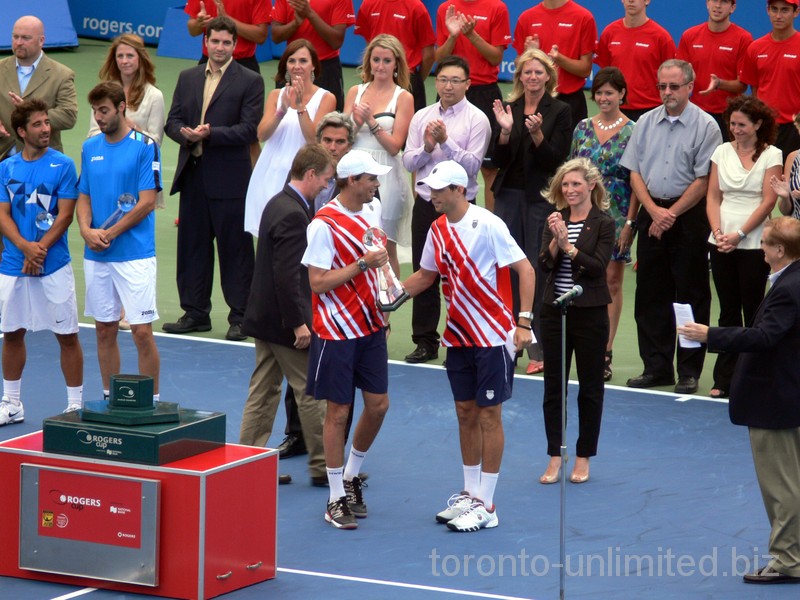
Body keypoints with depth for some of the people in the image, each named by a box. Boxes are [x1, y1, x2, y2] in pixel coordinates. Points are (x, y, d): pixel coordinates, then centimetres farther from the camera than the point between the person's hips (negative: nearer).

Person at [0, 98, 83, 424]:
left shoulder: (63, 165, -3)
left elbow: (65, 216, -7)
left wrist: (40, 249, -17)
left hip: (54, 265, -3)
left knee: (67, 335, -1)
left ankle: (75, 405, 7)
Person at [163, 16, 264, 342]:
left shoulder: (250, 82, -3)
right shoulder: (188, 78, 13)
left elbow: (249, 130, -11)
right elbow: (172, 121, 10)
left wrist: (209, 134, -20)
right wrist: (186, 134, -12)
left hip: (230, 178, -5)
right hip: (193, 175, 5)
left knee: (235, 248, -1)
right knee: (192, 245, 10)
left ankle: (240, 316, 6)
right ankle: (196, 312, 19)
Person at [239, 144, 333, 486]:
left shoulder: (279, 204, 10)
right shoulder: (293, 215, -22)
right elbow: (286, 275, -26)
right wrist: (298, 324, -22)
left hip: (265, 316, 10)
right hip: (284, 320, -10)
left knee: (264, 391, 12)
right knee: (310, 391, 0)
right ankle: (323, 466, 7)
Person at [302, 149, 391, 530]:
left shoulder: (373, 209, 5)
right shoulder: (324, 224, -18)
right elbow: (318, 282, -19)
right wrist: (363, 264, -24)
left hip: (371, 326, 7)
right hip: (337, 330, -7)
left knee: (378, 404, 7)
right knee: (338, 412, 0)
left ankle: (351, 477, 28)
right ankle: (336, 498, 10)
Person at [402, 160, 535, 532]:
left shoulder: (488, 225, -16)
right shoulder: (438, 230, 5)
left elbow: (525, 270, -15)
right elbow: (426, 275, 19)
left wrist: (523, 324, -21)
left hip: (493, 335, -7)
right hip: (459, 335, 7)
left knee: (488, 415, -1)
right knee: (465, 413, 11)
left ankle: (486, 506, 4)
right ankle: (470, 495, 22)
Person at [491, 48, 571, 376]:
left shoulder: (560, 112, -3)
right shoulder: (508, 108, 8)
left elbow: (556, 161, -9)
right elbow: (499, 160, 4)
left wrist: (537, 134, -24)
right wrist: (505, 131, -13)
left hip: (540, 198, -4)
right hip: (509, 195, 4)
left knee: (537, 272, -4)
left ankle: (538, 351, 0)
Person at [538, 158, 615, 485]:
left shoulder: (603, 224, -6)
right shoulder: (556, 221, 5)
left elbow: (597, 267, -15)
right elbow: (545, 265, -4)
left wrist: (568, 246, -23)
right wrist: (555, 240, -21)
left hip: (590, 313, -4)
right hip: (554, 310, 4)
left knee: (590, 387, 6)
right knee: (553, 386, 6)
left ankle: (583, 458, 16)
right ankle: (555, 457, 14)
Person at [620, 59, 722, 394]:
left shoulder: (705, 126, -8)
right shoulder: (646, 123, 7)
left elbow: (703, 181, -11)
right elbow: (635, 172, 7)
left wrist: (671, 214, -11)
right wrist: (655, 211, -6)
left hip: (689, 216, -5)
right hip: (651, 213, 5)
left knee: (691, 296, 0)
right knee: (650, 294, 8)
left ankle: (689, 372, 6)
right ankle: (656, 367, 16)